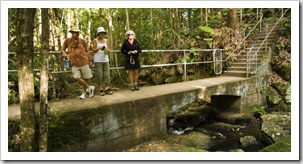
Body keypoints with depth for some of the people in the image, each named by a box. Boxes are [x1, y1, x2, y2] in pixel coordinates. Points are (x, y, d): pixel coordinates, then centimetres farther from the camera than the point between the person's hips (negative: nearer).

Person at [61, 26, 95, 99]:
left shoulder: (82, 41, 6)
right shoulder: (68, 40, 7)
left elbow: (87, 51, 10)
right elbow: (62, 48, 16)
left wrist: (89, 60, 8)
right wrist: (64, 53, -6)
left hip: (83, 62, 0)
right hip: (74, 63, 0)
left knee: (86, 78, 5)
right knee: (77, 78, -12)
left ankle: (84, 92, 26)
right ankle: (89, 87, 8)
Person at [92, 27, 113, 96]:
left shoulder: (105, 40, 15)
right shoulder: (95, 40, 2)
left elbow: (107, 49, 15)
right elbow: (93, 50, -2)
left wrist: (107, 50, -8)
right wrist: (100, 48, -17)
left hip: (105, 59, 4)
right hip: (98, 60, -4)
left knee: (107, 74, 0)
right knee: (99, 74, -4)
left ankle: (107, 88, 5)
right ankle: (100, 89, 2)